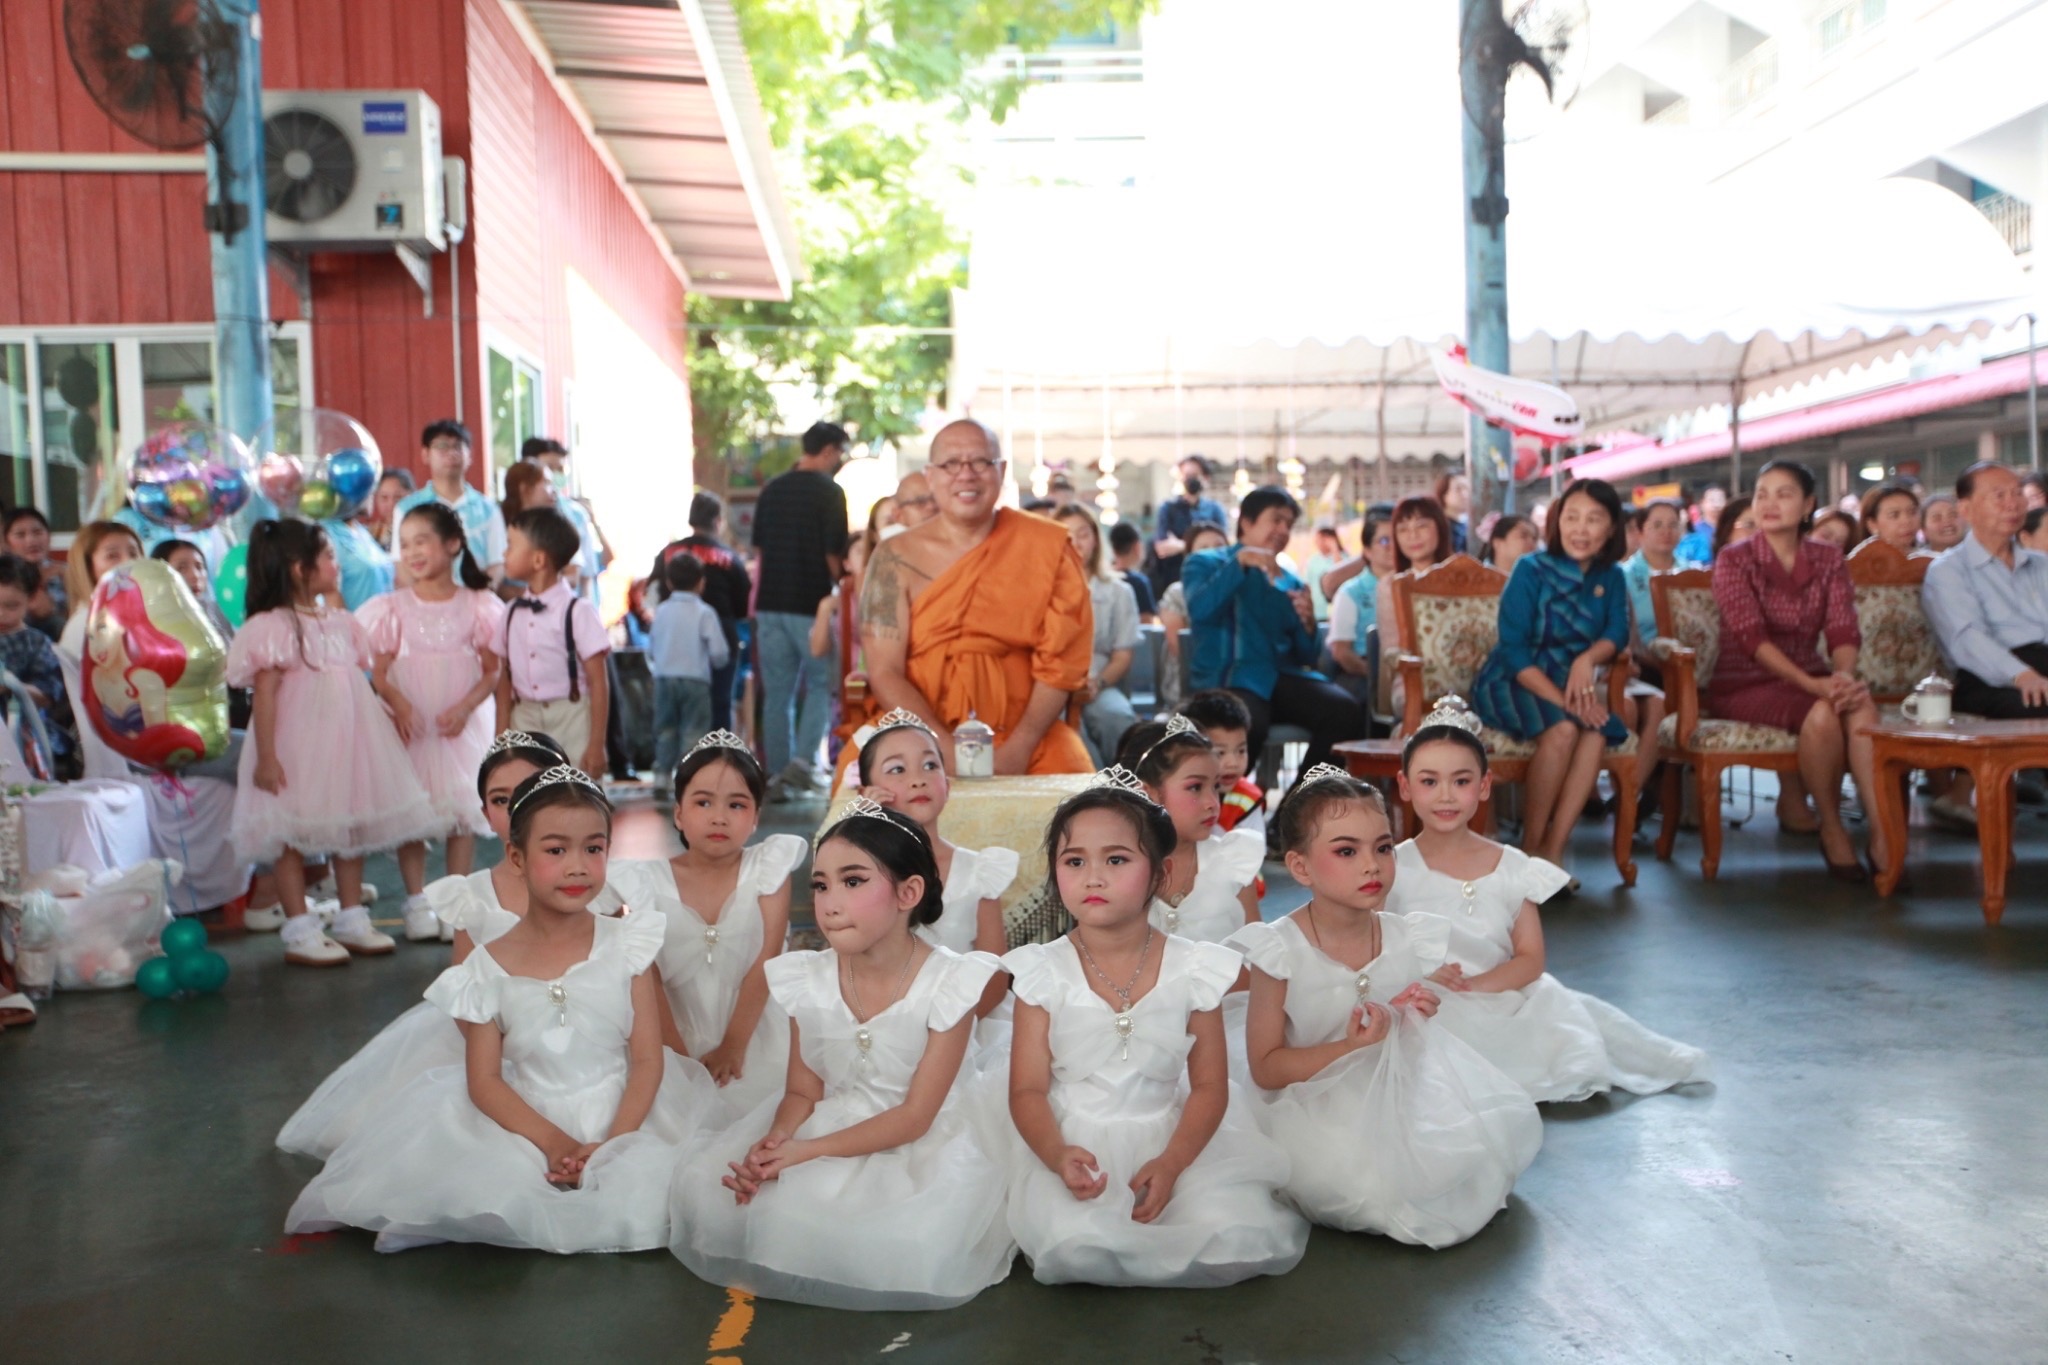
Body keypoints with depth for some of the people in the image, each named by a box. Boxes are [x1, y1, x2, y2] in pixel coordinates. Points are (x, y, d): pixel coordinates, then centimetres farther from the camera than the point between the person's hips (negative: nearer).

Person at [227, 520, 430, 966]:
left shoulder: (342, 623, 12)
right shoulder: (274, 626, -11)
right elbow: (264, 693, -15)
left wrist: (388, 716, 16)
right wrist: (266, 756, -19)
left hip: (347, 741, 8)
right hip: (298, 748, -7)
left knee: (352, 826, 12)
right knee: (292, 834, 0)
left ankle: (352, 919, 23)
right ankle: (300, 932, 7)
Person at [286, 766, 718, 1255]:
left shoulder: (626, 944, -5)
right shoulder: (489, 968, -4)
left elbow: (648, 1059, -6)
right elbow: (484, 1081, -4)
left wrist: (612, 1143, -18)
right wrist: (554, 1143, -17)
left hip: (623, 1116, 2)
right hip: (529, 1124, -1)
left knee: (645, 1183, -26)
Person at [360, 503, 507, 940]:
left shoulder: (477, 606, 1)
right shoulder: (392, 608, 3)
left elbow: (493, 670, -1)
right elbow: (378, 672, 0)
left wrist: (465, 707, -16)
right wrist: (398, 704, -19)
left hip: (462, 726, 0)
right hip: (410, 726, 1)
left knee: (463, 811, 2)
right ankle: (417, 903, 14)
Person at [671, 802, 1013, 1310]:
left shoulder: (949, 983, -17)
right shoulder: (808, 981, -3)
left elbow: (914, 1116, -16)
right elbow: (802, 1092, 2)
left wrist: (808, 1151, -25)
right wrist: (774, 1142, -22)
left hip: (917, 1149, -4)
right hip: (824, 1131, 4)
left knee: (917, 1247, -31)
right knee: (703, 1191, -13)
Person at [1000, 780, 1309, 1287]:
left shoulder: (1191, 970, -3)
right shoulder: (1044, 972, -4)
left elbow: (1209, 1085, -1)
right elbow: (1028, 1089, -5)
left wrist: (1171, 1162, -17)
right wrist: (1057, 1155, -25)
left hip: (1174, 1139, 1)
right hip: (1074, 1144, -1)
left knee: (1238, 1237, -22)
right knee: (1076, 1244, -29)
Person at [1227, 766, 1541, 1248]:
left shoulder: (1408, 940, 0)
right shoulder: (1279, 952, -16)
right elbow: (1264, 1068, -14)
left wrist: (1416, 1024, -8)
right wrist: (1350, 1048, -26)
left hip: (1397, 1099, 5)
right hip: (1316, 1113, -5)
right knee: (1375, 1181, -29)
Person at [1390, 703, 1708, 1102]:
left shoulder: (1512, 868, 4)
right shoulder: (1394, 868, -3)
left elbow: (1531, 959, 2)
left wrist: (1479, 983, -15)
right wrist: (1425, 972, -23)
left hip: (1505, 999, 2)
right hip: (1431, 1009, -2)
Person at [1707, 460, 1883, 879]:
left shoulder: (1828, 560, 8)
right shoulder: (1734, 561, -4)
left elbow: (1844, 630, -4)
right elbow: (1752, 637, -17)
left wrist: (1844, 676, -27)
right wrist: (1813, 685, -29)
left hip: (1810, 678, 3)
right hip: (1743, 686, -3)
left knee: (1863, 708, -31)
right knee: (1821, 713, -33)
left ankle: (1881, 833, -31)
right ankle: (1832, 829, -14)